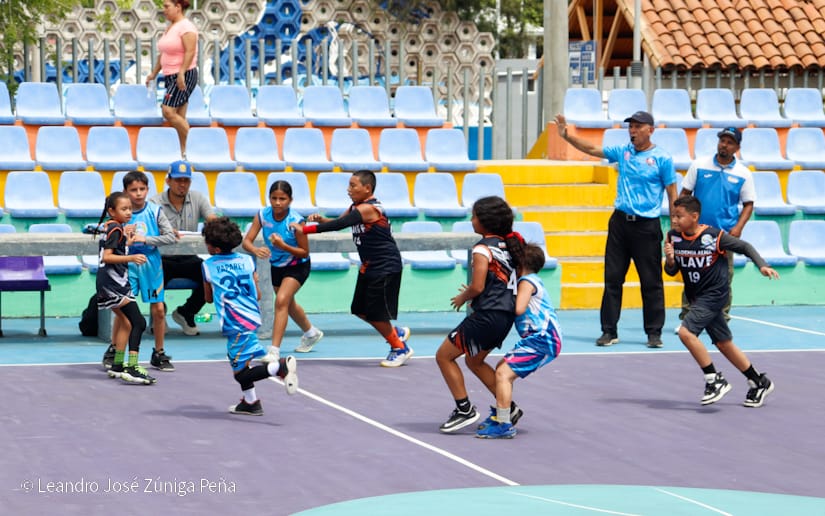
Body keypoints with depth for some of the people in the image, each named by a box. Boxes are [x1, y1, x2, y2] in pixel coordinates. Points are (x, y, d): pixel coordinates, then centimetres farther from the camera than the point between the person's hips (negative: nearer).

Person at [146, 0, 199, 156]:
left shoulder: (186, 27, -12)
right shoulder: (170, 27, 17)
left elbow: (190, 52, -21)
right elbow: (163, 54, 24)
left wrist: (181, 73, -28)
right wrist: (154, 73, 21)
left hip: (184, 77, -9)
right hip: (170, 76, 9)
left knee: (168, 111, -17)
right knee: (179, 117, 6)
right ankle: (185, 151, 7)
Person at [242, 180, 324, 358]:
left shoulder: (295, 221, -28)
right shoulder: (262, 215, -18)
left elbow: (304, 252, -21)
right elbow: (246, 241, -22)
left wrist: (283, 245, -36)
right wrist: (256, 250, -45)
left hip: (297, 266, -6)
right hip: (276, 265, 6)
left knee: (281, 301, -25)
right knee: (288, 304, 24)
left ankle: (275, 350, -25)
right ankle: (311, 333, 52)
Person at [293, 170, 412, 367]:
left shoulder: (368, 208, -24)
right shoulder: (357, 207, 6)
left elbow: (339, 225, -29)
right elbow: (338, 222, 11)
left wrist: (306, 229, -27)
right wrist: (320, 219, -11)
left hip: (386, 268, -10)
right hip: (369, 267, 10)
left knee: (376, 314, -3)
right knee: (360, 310, 12)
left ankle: (400, 349, 15)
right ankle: (397, 333, 29)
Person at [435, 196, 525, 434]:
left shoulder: (483, 248, -13)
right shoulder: (508, 244, 11)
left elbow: (477, 286, -20)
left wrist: (462, 298, 0)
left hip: (487, 314, -9)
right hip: (506, 315, 9)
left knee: (444, 356, 4)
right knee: (474, 361, 26)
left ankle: (464, 409, 2)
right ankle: (508, 407, 24)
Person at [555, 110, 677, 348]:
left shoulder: (662, 158, -3)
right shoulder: (622, 151, 10)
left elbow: (672, 194, -2)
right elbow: (592, 149, 12)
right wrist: (567, 135, -1)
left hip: (646, 226, -4)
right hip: (620, 222, 4)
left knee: (651, 282, 1)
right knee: (612, 278, 4)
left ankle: (654, 333, 9)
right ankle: (609, 331, 9)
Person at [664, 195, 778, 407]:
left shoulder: (714, 236, -18)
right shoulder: (673, 237, -4)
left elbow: (744, 247, -5)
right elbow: (672, 271, 2)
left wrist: (762, 265, -15)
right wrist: (670, 260, -19)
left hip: (714, 293, -7)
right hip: (697, 297, 7)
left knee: (686, 332, -22)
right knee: (723, 344, 13)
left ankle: (715, 380, -12)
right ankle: (759, 382, 28)